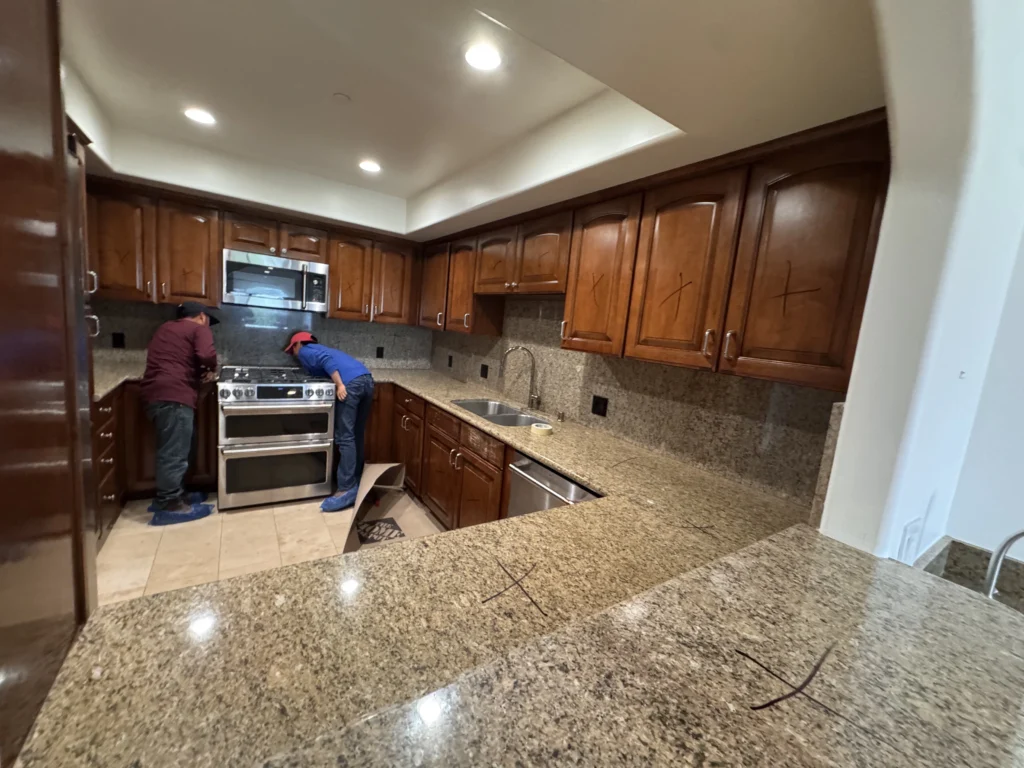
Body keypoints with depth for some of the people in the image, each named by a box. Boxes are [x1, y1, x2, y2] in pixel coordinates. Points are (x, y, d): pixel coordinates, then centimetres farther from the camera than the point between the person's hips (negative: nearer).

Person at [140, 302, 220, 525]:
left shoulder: (164, 329, 26)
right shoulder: (199, 329, 1)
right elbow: (206, 355, -17)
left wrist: (199, 371, 25)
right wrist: (212, 369, 2)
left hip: (154, 394, 9)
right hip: (174, 396, -9)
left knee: (169, 451, 16)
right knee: (174, 453, -7)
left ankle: (170, 496, 23)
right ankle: (169, 506, -5)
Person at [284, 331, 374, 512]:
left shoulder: (305, 351, 14)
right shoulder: (319, 348, 39)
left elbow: (326, 360, -7)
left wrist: (340, 385, -14)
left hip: (351, 383, -9)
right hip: (367, 380, 9)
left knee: (345, 438, -6)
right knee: (357, 435, 15)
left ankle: (347, 490, -6)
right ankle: (356, 481, 22)